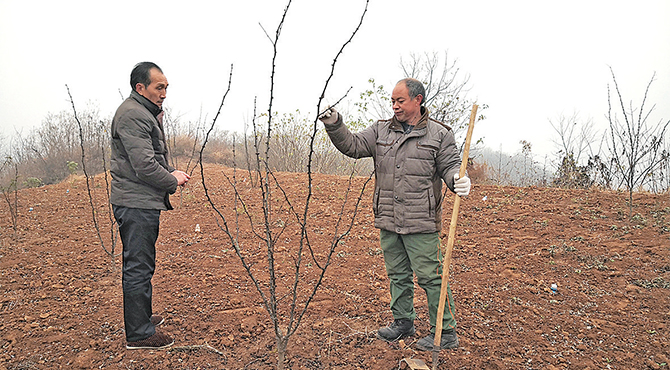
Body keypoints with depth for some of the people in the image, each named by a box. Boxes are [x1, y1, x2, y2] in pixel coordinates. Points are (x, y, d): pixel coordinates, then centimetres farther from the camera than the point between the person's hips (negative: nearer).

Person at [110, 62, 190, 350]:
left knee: (141, 265, 20)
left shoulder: (146, 113, 19)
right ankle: (139, 334, 5)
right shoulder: (132, 115, -16)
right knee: (138, 267, -4)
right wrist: (173, 180, -8)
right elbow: (144, 166, -23)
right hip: (137, 204, -11)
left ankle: (141, 317, 35)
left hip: (143, 203, 11)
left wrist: (171, 174, 8)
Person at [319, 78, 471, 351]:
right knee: (397, 274, 17)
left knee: (429, 276, -1)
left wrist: (459, 181, -22)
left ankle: (445, 332, 13)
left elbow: (450, 166, 0)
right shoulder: (381, 131, 10)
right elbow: (352, 146, 5)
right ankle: (403, 321, 34)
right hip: (388, 220, 5)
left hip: (421, 221, -5)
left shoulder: (439, 134, 0)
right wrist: (334, 126, -10)